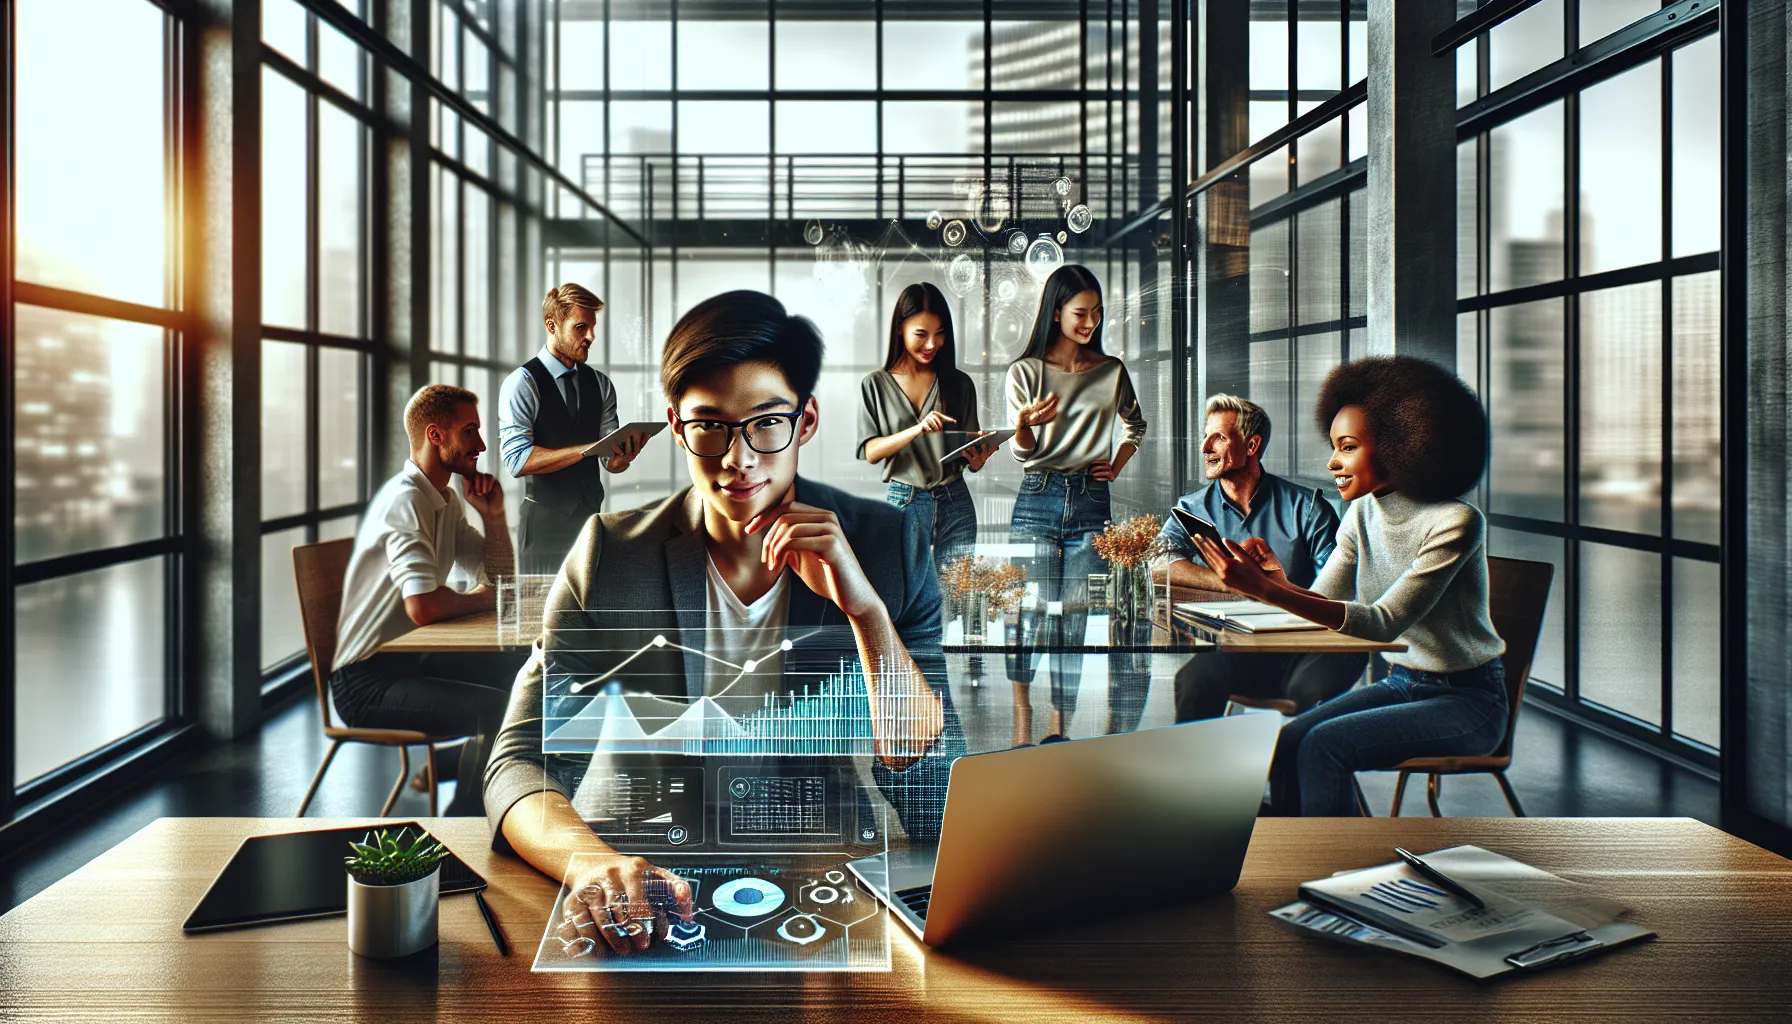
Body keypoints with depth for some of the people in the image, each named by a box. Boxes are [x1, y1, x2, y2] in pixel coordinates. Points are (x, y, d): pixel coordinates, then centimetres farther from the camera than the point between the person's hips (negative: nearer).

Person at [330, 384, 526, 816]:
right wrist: (481, 598, -10)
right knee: (497, 708, -24)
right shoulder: (406, 501, -19)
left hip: (410, 659, 9)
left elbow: (500, 579, 16)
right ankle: (463, 820, -5)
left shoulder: (446, 501, 11)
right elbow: (424, 607, -30)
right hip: (366, 683, -9)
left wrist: (494, 515, 0)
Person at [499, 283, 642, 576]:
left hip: (591, 519, 5)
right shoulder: (522, 383, -6)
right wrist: (588, 449, -23)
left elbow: (611, 461, 10)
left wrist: (622, 458, -14)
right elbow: (517, 460, -17)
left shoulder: (600, 385, 10)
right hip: (545, 523, -5)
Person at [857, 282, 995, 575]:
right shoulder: (876, 385, 2)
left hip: (955, 503, 1)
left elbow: (972, 462, 7)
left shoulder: (959, 383, 6)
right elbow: (871, 452, -8)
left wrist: (979, 458, -16)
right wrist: (918, 429, -22)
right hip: (903, 502, -1)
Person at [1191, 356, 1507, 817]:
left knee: (1325, 746, -25)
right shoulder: (1362, 514, 2)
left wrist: (1269, 592, -36)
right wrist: (1279, 585, -25)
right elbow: (1322, 604, -1)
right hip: (1401, 684, 6)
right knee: (1286, 741, -16)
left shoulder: (1455, 522, -21)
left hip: (1467, 700, -6)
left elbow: (1384, 623, -27)